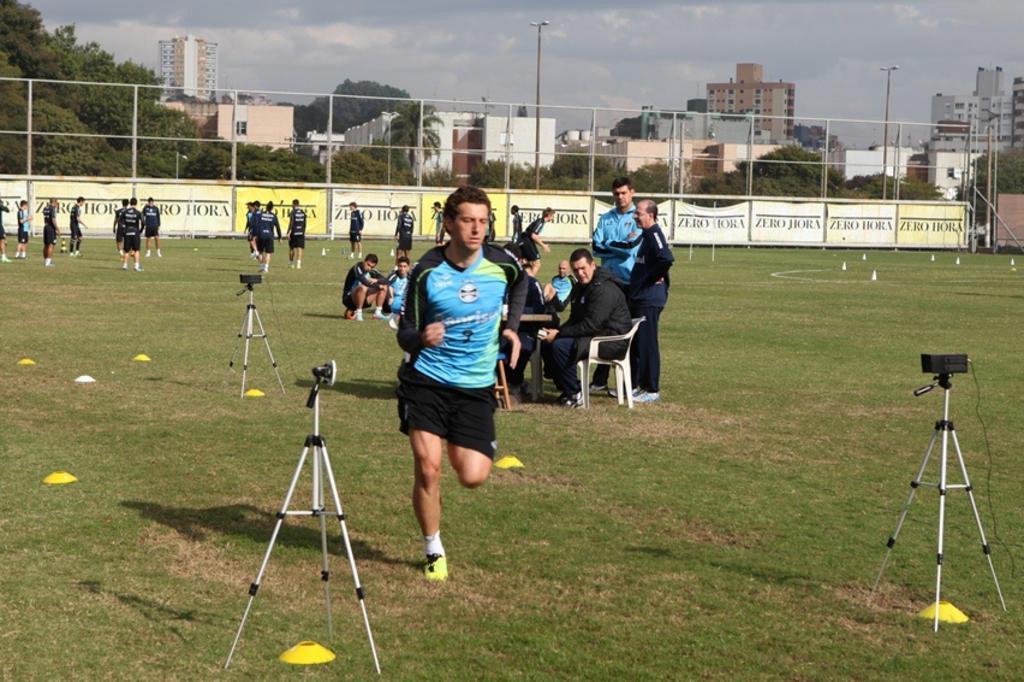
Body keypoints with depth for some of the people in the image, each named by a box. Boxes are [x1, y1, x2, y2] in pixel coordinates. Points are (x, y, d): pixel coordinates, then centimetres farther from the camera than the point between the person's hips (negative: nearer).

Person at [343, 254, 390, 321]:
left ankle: (378, 313, 0)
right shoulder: (357, 268, -18)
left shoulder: (371, 271, 3)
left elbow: (385, 281, -1)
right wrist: (377, 286, -22)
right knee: (363, 287, -38)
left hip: (363, 300, 8)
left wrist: (377, 280, -21)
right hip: (349, 297, -8)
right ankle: (358, 313, -25)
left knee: (384, 287, 2)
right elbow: (364, 282, -33)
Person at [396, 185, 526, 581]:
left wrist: (511, 327, 10)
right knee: (428, 467, -11)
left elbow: (520, 283, 21)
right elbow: (405, 335, -7)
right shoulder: (426, 271, -12)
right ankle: (434, 552, 9)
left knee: (473, 477, -6)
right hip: (426, 381, -1)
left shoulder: (501, 264, -6)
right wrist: (421, 337, -30)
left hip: (476, 385, 1)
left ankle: (485, 447, 32)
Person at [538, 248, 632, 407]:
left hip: (613, 340, -10)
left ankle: (575, 394, -14)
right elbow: (575, 320, 17)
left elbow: (591, 325, -25)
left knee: (560, 346, -25)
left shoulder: (605, 289, -20)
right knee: (547, 344, 4)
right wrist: (557, 331, -4)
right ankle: (566, 390, 8)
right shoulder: (581, 288, 14)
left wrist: (559, 334, -21)